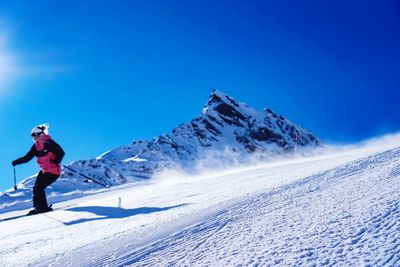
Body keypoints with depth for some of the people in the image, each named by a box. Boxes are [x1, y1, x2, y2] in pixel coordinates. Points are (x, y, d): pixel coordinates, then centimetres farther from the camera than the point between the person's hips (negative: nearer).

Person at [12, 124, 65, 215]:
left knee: (39, 188, -12)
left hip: (53, 171, -8)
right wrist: (16, 162, 1)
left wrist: (56, 162, -25)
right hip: (44, 171, 8)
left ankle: (43, 207, -1)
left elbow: (61, 152, -19)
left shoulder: (48, 143, -16)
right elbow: (27, 157, 10)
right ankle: (37, 207, 12)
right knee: (36, 188, 3)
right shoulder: (36, 146, 7)